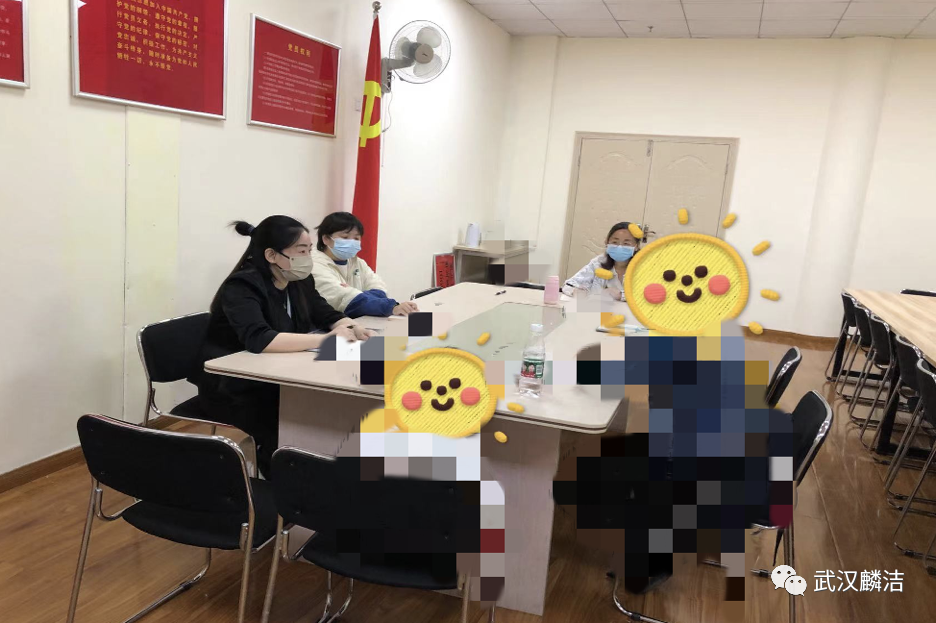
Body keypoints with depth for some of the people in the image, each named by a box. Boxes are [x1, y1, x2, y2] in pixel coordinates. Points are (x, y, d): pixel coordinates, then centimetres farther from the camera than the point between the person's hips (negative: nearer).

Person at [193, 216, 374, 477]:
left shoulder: (298, 280, 2)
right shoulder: (242, 287, -22)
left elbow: (328, 315, 9)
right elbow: (259, 339, -37)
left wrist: (353, 328, -14)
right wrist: (325, 340, -40)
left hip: (275, 380, 7)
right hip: (232, 391, -7)